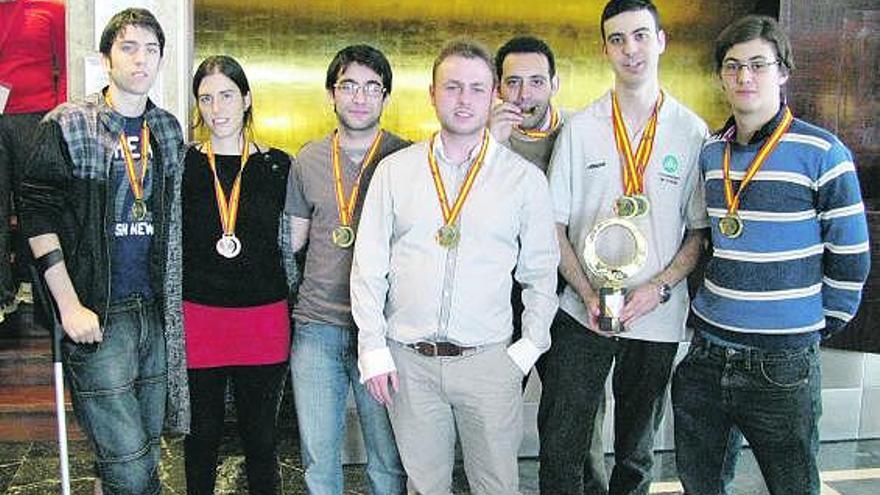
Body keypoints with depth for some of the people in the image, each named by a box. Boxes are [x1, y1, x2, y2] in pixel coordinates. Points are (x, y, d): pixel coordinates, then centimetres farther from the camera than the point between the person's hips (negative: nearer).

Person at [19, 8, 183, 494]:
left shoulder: (167, 129, 11)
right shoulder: (67, 126, -4)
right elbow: (39, 216, -7)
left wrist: (168, 293, 13)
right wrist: (70, 306, -12)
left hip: (153, 310, 5)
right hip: (98, 316, -5)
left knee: (148, 449, 13)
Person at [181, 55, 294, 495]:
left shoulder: (277, 165, 3)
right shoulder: (183, 165, 2)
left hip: (264, 318, 0)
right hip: (198, 316, 0)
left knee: (260, 436, 11)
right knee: (202, 434, 12)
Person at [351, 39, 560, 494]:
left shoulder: (525, 178, 2)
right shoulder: (394, 170, 3)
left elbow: (540, 272, 7)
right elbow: (368, 267, 4)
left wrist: (529, 346, 0)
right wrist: (373, 350, 0)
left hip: (488, 360, 0)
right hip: (407, 360, 1)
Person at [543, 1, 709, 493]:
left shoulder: (692, 132, 0)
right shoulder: (580, 129, 1)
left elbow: (701, 230, 1)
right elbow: (554, 225, 0)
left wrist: (657, 288, -13)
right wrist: (589, 294, -11)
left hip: (658, 319, 1)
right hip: (582, 314, 0)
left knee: (637, 452, 16)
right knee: (560, 449, 2)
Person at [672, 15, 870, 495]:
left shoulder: (822, 153, -9)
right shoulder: (710, 153, 7)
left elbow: (850, 258, -4)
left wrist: (821, 326, 2)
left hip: (782, 364, -5)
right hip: (706, 353, 5)